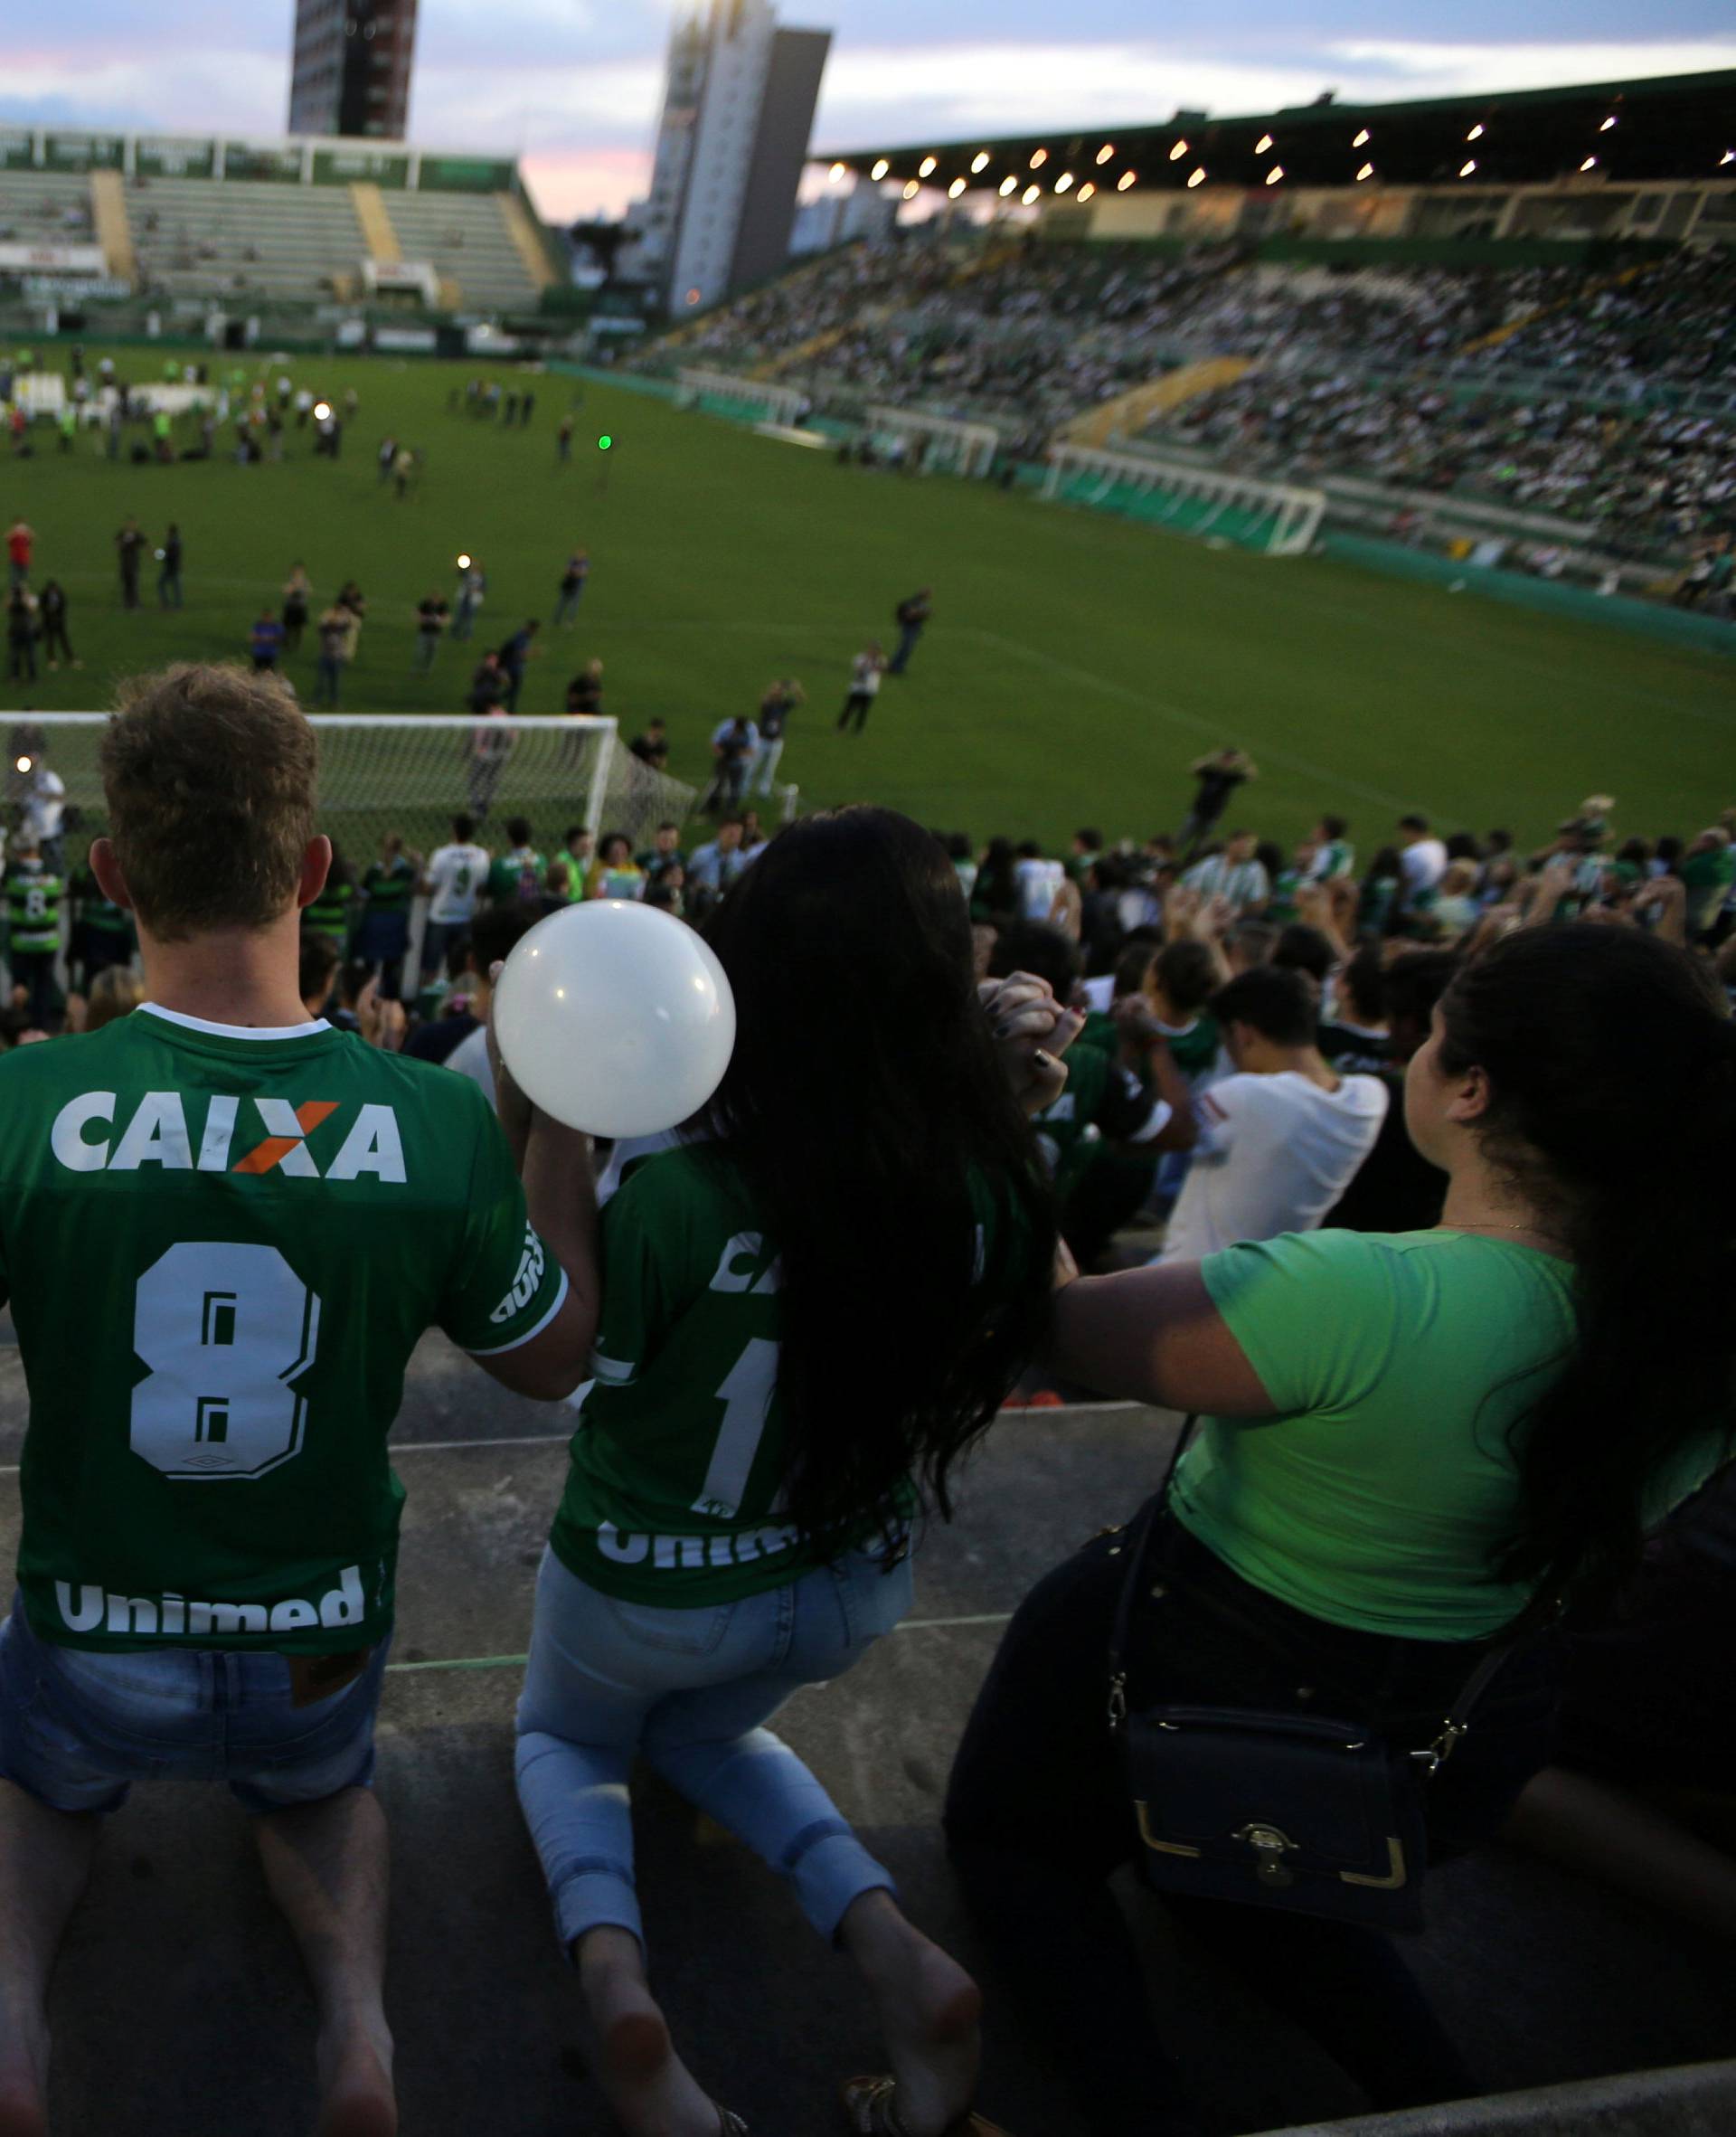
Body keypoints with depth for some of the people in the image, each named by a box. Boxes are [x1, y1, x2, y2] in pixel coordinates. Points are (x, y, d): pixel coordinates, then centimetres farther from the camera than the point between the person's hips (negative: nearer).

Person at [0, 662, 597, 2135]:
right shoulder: (441, 1127, -25)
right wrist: (559, 1129, -1)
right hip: (319, 1648, 1)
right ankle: (355, 2010, 9)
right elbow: (554, 1361, -6)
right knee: (321, 1792, 37)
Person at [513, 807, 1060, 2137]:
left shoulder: (671, 1198, -34)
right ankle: (892, 1948, 9)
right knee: (711, 1729, 36)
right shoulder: (998, 1193, -22)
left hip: (651, 1591, -3)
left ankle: (613, 1971, 0)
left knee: (567, 1739, 32)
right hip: (859, 1585, 3)